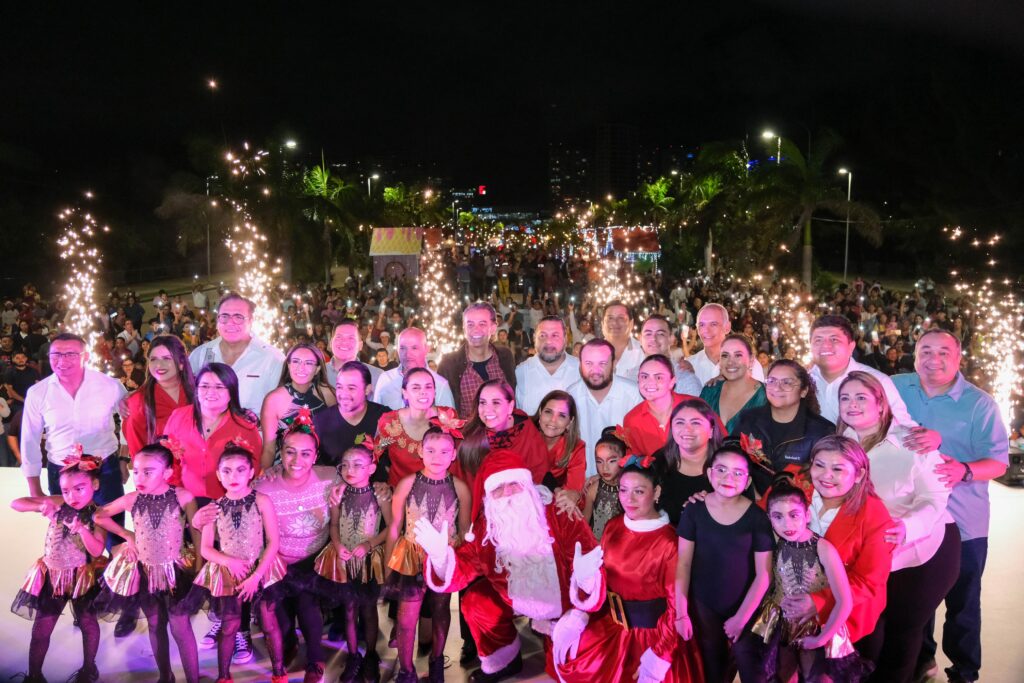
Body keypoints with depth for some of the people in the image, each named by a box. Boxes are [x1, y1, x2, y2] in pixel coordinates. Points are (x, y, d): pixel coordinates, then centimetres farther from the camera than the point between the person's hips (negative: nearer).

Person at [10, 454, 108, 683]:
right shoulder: (58, 504, -10)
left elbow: (97, 551, -22)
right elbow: (15, 503, -11)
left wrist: (82, 530, -38)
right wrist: (41, 506, -30)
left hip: (82, 577, -2)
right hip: (51, 575, 2)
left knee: (88, 623, 13)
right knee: (41, 628, 10)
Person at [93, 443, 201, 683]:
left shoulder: (183, 497, -17)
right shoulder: (132, 500, -9)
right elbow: (98, 516, 7)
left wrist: (198, 568, -8)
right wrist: (127, 536, 0)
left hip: (175, 570, -3)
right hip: (144, 571, 3)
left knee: (181, 627, 0)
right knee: (155, 626, 17)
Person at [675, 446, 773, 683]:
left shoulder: (757, 517, -12)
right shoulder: (694, 511, -8)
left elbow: (763, 574, -9)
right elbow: (683, 564, -5)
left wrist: (741, 617, -9)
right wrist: (681, 613, -7)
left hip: (745, 608, -1)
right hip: (703, 606, 2)